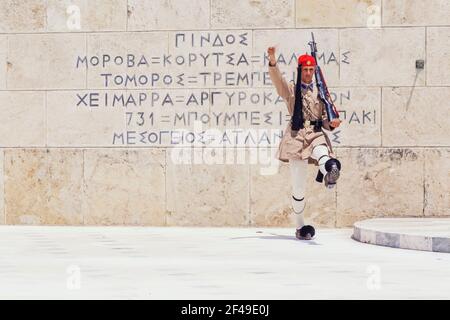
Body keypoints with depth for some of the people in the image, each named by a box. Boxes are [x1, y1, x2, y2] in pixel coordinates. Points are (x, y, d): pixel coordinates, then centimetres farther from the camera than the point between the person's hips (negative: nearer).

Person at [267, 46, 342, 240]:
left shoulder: (320, 93, 18)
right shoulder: (291, 90, 11)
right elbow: (277, 79, -9)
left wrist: (332, 124, -4)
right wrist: (272, 62, -28)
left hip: (317, 135, 1)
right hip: (297, 137, -1)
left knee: (322, 155, -39)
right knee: (298, 189, -1)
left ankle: (329, 175, -74)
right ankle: (300, 227, 14)